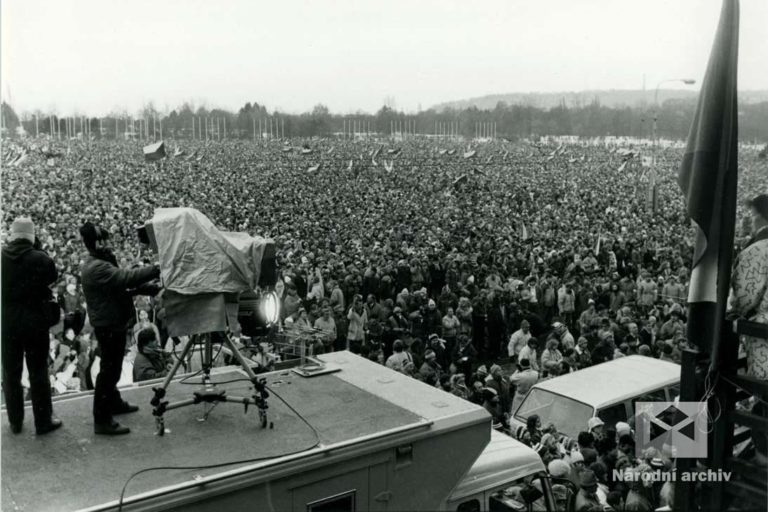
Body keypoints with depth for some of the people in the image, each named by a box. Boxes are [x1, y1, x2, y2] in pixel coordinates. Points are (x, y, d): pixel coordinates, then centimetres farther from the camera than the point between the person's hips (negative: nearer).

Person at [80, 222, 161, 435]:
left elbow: (124, 282, 12)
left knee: (113, 367, 24)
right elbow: (126, 278, -32)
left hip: (114, 323, 11)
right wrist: (155, 270, -30)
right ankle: (102, 420, -1)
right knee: (109, 369, -6)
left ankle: (114, 402, 41)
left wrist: (154, 289, 1)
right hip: (108, 325, -11)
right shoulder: (96, 268, -22)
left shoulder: (103, 263, 13)